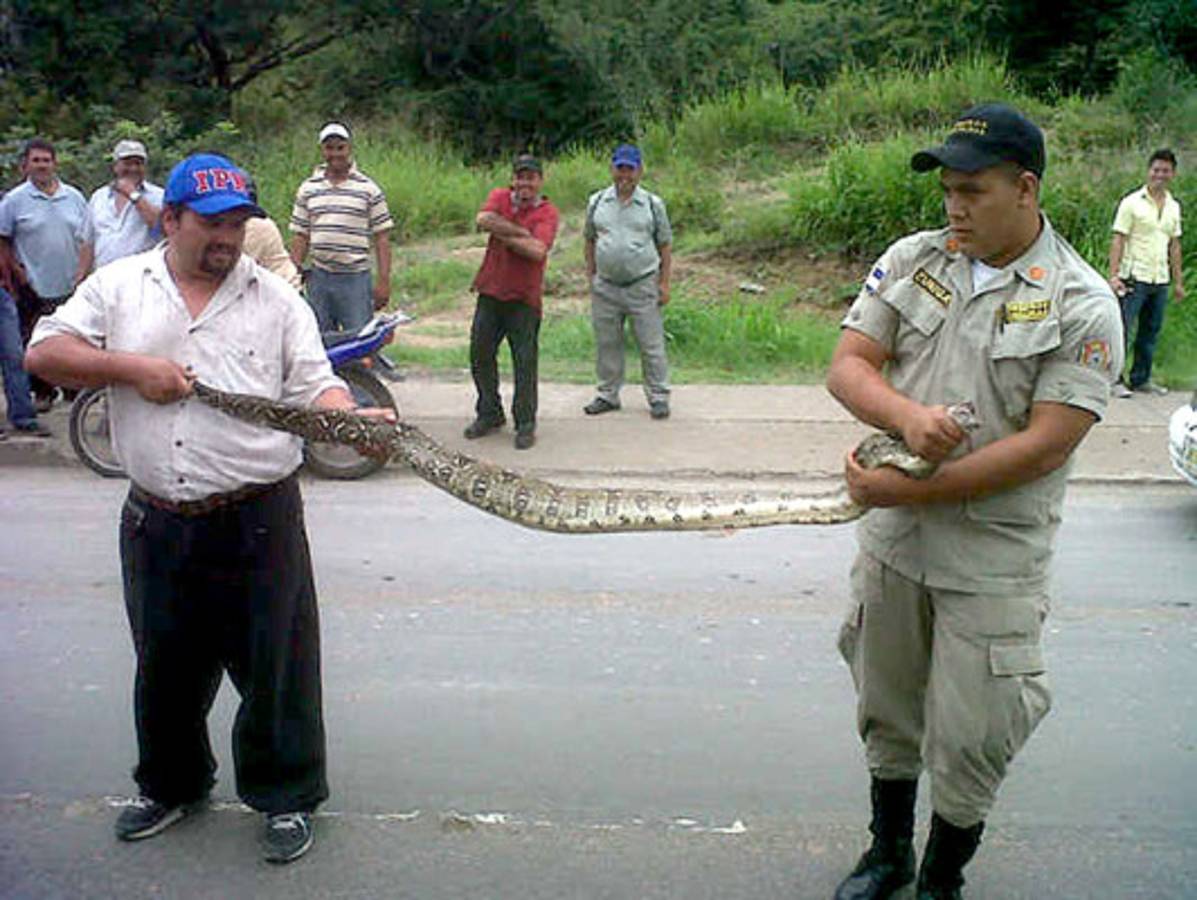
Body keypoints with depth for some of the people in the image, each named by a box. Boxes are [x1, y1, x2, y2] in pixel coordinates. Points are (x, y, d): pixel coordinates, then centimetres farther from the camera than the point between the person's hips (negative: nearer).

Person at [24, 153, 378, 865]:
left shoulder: (277, 299, 4)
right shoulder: (119, 286, 8)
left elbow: (316, 386, -2)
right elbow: (44, 353, 4)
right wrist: (133, 367, -10)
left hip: (259, 519, -2)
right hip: (158, 523, 2)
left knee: (277, 664, 5)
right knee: (166, 665, 18)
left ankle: (287, 796, 24)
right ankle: (172, 786, 40)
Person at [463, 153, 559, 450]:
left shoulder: (547, 212, -3)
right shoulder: (500, 197, 8)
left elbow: (537, 250, -20)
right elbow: (483, 220, -14)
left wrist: (503, 233, -11)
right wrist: (521, 231, -14)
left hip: (524, 298, -4)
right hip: (490, 292, 4)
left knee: (525, 363, -1)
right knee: (480, 355, 11)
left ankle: (526, 424, 11)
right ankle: (489, 414, 27)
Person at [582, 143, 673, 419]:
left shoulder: (653, 204, 2)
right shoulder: (596, 202, 7)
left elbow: (665, 245, 4)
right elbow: (590, 241, 16)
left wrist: (664, 282, -2)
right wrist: (590, 274, 8)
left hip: (643, 285, -2)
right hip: (605, 286, 2)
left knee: (651, 345, 1)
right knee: (607, 344, 10)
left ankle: (658, 397, 10)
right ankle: (608, 394, 23)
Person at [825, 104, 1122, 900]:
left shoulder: (1082, 305, -11)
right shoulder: (911, 260, 2)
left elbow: (1044, 446, -17)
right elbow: (847, 366, -1)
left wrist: (909, 490, -20)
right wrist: (906, 415, -23)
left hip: (993, 562, -4)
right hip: (890, 541, 4)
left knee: (968, 742, 6)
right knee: (887, 713, 19)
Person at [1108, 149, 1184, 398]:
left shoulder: (1174, 207, 13)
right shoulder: (1132, 203, -5)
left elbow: (1174, 245, 17)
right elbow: (1118, 240, -8)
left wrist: (1178, 281, 15)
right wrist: (1114, 275, -16)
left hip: (1161, 280, 6)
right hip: (1135, 278, -6)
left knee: (1150, 333, 10)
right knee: (1122, 329, -5)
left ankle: (1141, 379, 19)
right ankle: (1115, 380, 1)